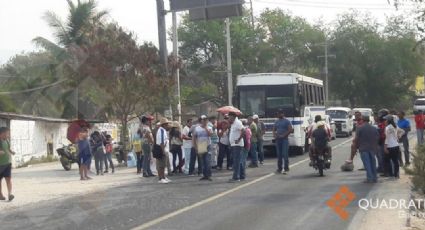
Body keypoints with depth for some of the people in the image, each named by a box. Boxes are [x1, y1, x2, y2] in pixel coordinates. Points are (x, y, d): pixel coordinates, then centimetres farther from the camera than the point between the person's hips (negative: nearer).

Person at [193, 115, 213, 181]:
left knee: (208, 161, -12)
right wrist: (195, 147, 3)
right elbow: (194, 138, 9)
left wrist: (205, 127, -12)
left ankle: (208, 175, -9)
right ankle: (204, 175, 14)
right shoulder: (197, 128, 6)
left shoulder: (209, 128, 4)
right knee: (202, 162, 6)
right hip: (200, 148, 2)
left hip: (207, 147, -2)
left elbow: (210, 134, -17)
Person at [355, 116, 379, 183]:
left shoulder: (359, 128, -6)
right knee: (373, 163, 12)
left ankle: (369, 178, -9)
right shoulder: (374, 129, 7)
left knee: (367, 163, -4)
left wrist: (357, 147, 6)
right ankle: (374, 178, 14)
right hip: (373, 148, 4)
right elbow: (377, 138, 9)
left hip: (363, 148, -4)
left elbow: (357, 139, -6)